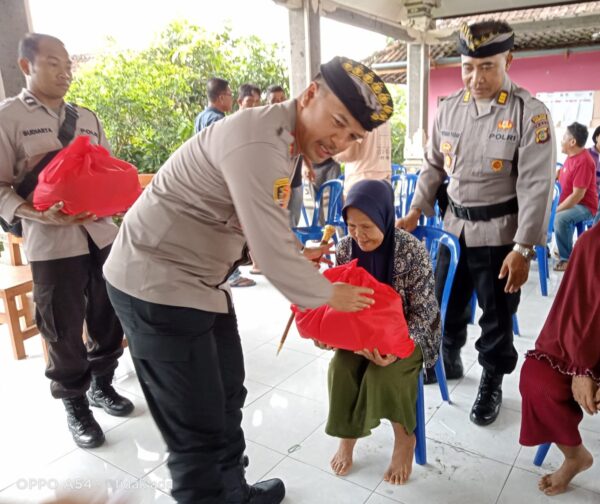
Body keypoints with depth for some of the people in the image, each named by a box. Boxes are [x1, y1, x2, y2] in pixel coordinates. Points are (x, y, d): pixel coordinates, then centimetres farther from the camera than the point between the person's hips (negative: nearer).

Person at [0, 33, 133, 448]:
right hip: (52, 243, -5)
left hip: (101, 234, 5)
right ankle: (75, 404, 25)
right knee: (65, 331, 5)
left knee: (109, 317, 14)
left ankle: (102, 384, 36)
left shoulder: (87, 117, 13)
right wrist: (39, 214, -22)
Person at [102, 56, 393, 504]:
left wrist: (295, 256, 2)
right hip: (157, 284, -10)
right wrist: (329, 294, -12)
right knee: (199, 427, 1)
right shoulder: (257, 143, -28)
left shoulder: (283, 137, 6)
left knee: (226, 399, 21)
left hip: (201, 279, 10)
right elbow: (272, 253, -28)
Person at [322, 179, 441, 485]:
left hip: (406, 331, -3)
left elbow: (423, 309, -18)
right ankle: (347, 434, 7)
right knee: (340, 368, -20)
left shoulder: (411, 250, -22)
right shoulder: (344, 249, -10)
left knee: (383, 374, -26)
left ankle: (404, 439, 4)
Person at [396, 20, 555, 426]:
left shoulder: (530, 113, -12)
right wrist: (416, 211, 2)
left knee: (497, 315, 10)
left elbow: (536, 186, -14)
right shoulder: (449, 108, 1)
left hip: (498, 232, -4)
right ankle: (449, 359, 42)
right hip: (454, 226, 4)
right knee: (447, 302, 17)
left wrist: (523, 248, -17)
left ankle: (492, 384, 32)